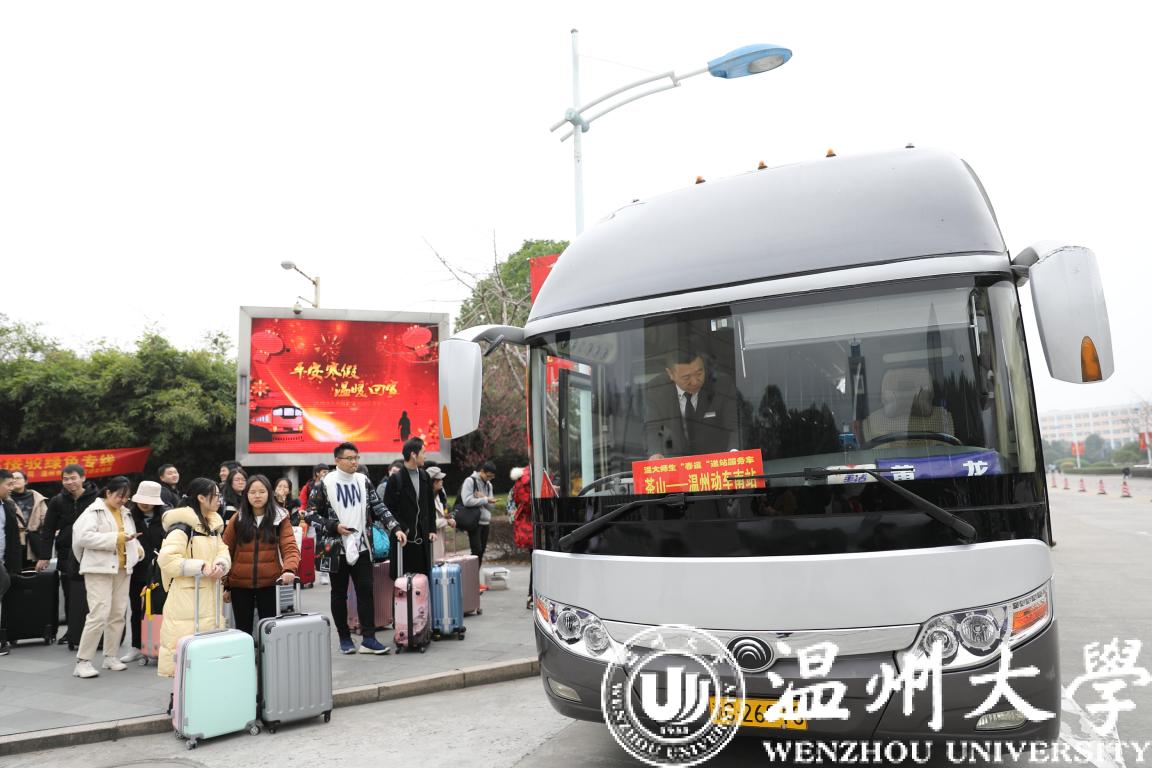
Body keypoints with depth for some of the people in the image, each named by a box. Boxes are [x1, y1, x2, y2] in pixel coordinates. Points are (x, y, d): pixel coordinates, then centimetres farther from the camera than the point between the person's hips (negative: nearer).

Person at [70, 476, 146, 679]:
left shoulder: (126, 513, 16)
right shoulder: (94, 511, -3)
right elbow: (84, 537, -16)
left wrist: (137, 548, 4)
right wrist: (117, 538, -19)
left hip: (122, 569, 6)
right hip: (99, 569, -6)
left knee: (118, 614, 8)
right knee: (99, 614, -13)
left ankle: (110, 656, 19)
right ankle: (82, 661, -4)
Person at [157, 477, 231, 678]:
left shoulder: (213, 524, 13)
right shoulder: (182, 526, -14)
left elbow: (222, 551, 11)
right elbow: (166, 559, -22)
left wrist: (220, 565, -11)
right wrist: (201, 567, -24)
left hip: (209, 596, 9)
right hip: (187, 596, -8)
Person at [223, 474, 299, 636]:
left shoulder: (280, 518, -1)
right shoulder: (237, 519, 2)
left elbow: (290, 548, -10)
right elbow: (226, 552, 5)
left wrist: (289, 569, -29)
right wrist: (225, 585, 2)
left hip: (270, 584, -1)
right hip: (240, 585, 1)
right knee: (243, 630, 10)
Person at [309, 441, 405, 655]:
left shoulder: (363, 481, 5)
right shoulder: (324, 484, -5)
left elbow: (379, 507, 2)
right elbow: (311, 514, -3)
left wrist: (395, 528, -9)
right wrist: (334, 527, -15)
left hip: (361, 547, 3)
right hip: (337, 548, -3)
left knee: (366, 591, -1)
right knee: (339, 594, 8)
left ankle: (369, 639, 2)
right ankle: (345, 639, 19)